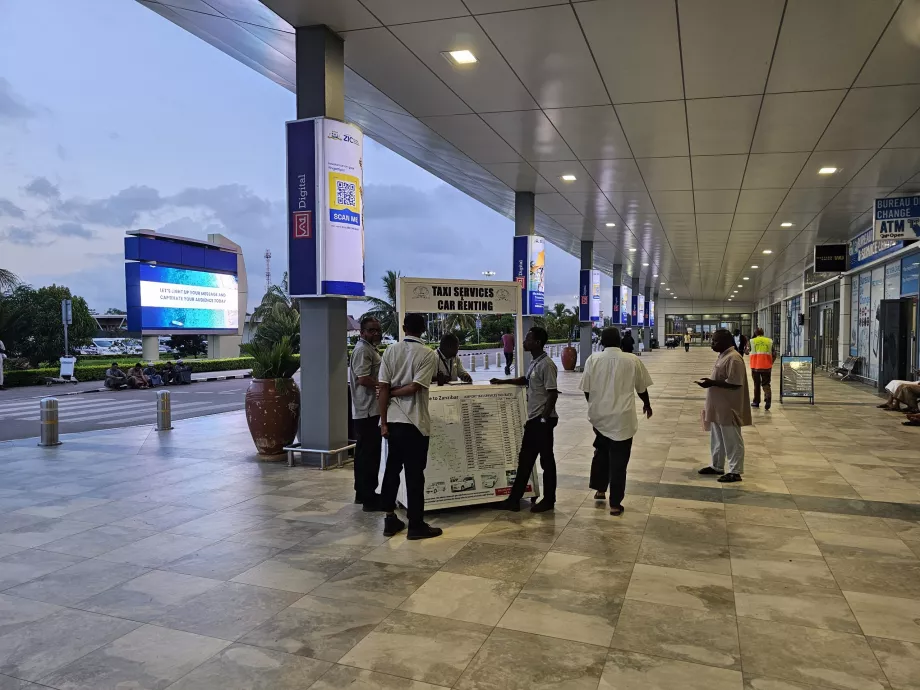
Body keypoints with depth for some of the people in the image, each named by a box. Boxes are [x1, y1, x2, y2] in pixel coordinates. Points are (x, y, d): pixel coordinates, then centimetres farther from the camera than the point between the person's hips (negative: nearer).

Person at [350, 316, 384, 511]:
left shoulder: (370, 348, 19)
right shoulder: (363, 350, -15)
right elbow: (363, 379, -24)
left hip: (367, 409, 11)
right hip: (368, 409, -11)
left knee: (364, 452, 16)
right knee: (370, 454, -6)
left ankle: (362, 493, 26)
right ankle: (369, 498, -1)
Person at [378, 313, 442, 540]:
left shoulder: (390, 351, 3)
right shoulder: (429, 354, -7)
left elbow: (383, 388, -1)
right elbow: (414, 387, -17)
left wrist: (383, 422, 2)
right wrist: (394, 392, 1)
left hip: (393, 420, 5)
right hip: (415, 422, -4)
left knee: (392, 469, 14)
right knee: (414, 473, 1)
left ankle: (390, 519, 21)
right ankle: (416, 524, 9)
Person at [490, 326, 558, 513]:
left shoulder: (546, 364, -17)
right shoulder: (534, 362, 11)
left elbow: (553, 393, -19)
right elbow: (526, 380, 30)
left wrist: (544, 418, -19)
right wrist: (502, 381, 26)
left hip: (543, 420, -10)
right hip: (533, 419, 10)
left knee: (546, 460, 3)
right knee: (525, 459, 12)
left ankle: (548, 500, 17)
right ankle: (514, 500, 18)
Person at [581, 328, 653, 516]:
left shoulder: (592, 359, -4)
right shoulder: (632, 360, -4)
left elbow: (586, 390, 0)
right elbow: (641, 388, 7)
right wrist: (647, 404, 27)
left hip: (599, 415, 2)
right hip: (622, 417, -2)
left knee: (601, 451, 25)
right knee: (618, 460, 5)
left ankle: (599, 490, 33)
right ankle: (615, 504, 9)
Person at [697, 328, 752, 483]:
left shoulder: (733, 358, -20)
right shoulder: (723, 355, 12)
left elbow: (735, 383, -25)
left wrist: (712, 383, -24)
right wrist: (711, 382, 8)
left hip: (728, 408, -10)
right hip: (719, 406, 10)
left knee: (732, 440, 0)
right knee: (717, 439, 18)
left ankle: (735, 472, 9)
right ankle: (717, 466, 30)